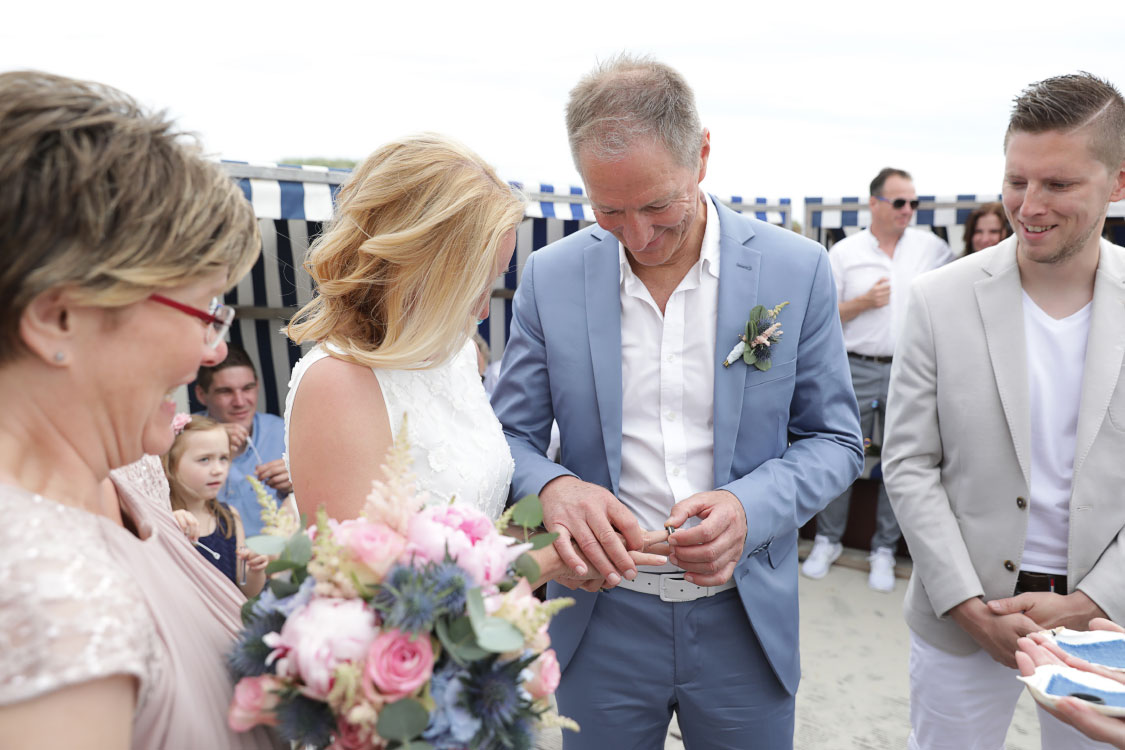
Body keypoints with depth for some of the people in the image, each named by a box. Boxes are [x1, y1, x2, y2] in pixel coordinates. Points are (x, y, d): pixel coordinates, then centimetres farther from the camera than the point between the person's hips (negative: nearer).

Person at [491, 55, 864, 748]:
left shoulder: (798, 270, -8)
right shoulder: (550, 277, -7)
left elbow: (836, 439, -1)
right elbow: (512, 436, 0)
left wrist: (750, 506, -21)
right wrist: (552, 487, -23)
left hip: (745, 620, 0)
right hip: (600, 624, 1)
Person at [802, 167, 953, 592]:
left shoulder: (931, 247, 6)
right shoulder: (844, 252, 1)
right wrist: (864, 302, -12)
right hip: (857, 370, -1)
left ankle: (884, 550, 20)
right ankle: (828, 540, 19)